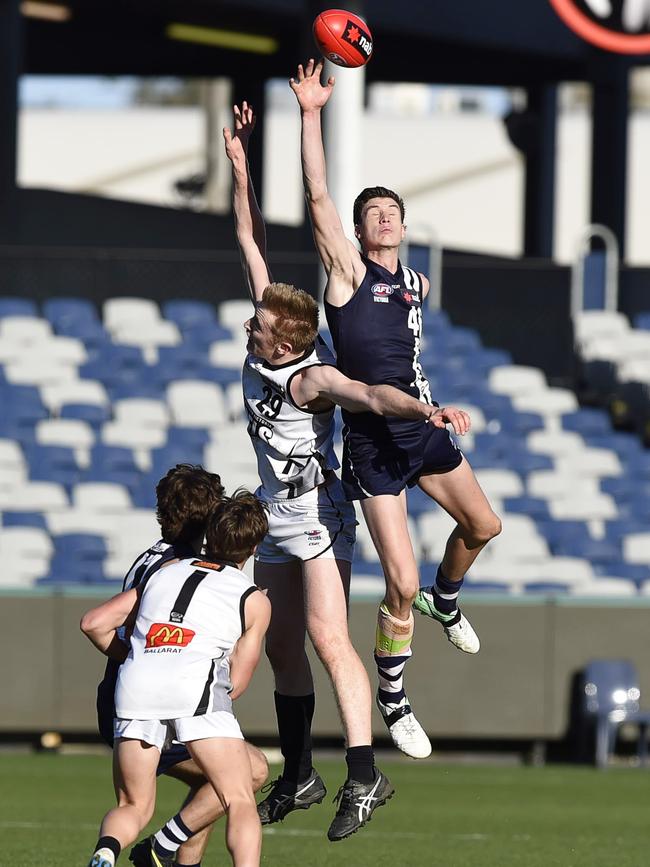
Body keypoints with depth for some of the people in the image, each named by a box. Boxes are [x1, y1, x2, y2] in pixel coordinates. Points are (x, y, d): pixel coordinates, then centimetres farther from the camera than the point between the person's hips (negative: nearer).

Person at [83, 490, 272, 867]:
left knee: (134, 807, 15)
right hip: (197, 683, -3)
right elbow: (235, 684, 19)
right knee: (241, 804, 1)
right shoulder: (255, 600, 19)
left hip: (135, 683, 3)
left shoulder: (166, 572, 28)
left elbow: (94, 623, 25)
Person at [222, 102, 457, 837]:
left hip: (318, 515, -9)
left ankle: (364, 778, -19)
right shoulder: (265, 339, -4)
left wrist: (425, 410, -62)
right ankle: (298, 777, 21)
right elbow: (252, 243, 3)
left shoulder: (310, 378, -24)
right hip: (278, 514, 9)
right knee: (282, 645, 12)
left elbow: (371, 395, -43)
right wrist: (240, 167, 0)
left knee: (328, 639, -17)